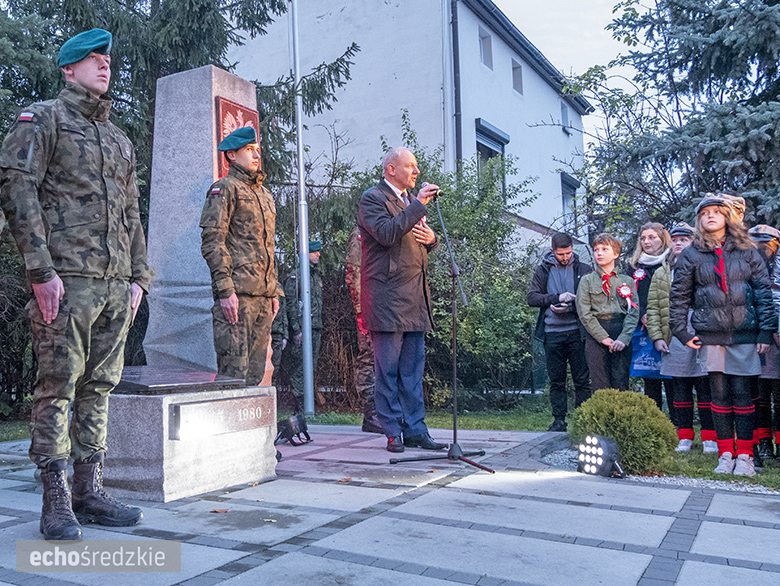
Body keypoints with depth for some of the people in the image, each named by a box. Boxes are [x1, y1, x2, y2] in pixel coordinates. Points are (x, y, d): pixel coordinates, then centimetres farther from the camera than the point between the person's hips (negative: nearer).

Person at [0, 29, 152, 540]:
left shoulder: (120, 141, 24)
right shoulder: (43, 119, 5)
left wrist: (139, 276, 14)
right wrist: (41, 271, -15)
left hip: (116, 284, 6)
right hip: (67, 277, -6)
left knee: (100, 387, 7)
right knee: (58, 387, -4)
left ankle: (90, 491, 15)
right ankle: (57, 503, 3)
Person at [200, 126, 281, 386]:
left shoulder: (264, 194, 23)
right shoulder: (224, 188, -1)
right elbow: (212, 242, -11)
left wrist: (274, 291, 19)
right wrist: (225, 289, -19)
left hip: (263, 295, 8)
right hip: (237, 294, -8)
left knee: (255, 371, 9)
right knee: (234, 370, -8)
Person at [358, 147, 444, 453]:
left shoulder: (412, 200, 22)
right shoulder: (372, 198, -4)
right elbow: (386, 234, -21)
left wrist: (432, 238, 5)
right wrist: (419, 205, -17)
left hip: (415, 297, 8)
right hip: (387, 297, -8)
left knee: (413, 368, 9)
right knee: (388, 370, -1)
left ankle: (415, 430, 15)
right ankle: (393, 433, 7)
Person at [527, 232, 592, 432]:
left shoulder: (584, 270, 6)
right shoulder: (543, 271, 10)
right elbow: (532, 298, 0)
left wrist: (570, 306, -12)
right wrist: (557, 298, -11)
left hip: (577, 332, -1)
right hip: (552, 333, 1)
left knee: (582, 380, 1)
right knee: (556, 381, 7)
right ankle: (559, 420, 13)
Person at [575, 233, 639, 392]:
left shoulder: (627, 281, 12)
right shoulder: (587, 280, 7)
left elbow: (633, 313, 4)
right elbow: (584, 314, -2)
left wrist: (623, 339, -11)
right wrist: (604, 338, -9)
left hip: (622, 338, 1)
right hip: (596, 336, -1)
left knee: (621, 384, -1)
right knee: (600, 387, -3)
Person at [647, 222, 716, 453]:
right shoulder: (662, 273, 13)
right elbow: (652, 307, 11)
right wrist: (657, 336, 1)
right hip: (675, 340, 3)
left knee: (705, 389, 1)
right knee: (680, 390, 8)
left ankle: (709, 438, 11)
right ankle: (685, 437, 17)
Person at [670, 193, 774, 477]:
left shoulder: (746, 251, 7)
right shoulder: (690, 255, 6)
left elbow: (763, 291, 5)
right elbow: (678, 296, 7)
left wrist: (765, 331, -2)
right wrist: (681, 332, 2)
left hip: (744, 332, 0)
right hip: (710, 334, 1)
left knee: (742, 392, 0)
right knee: (719, 393, 4)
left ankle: (745, 455, 9)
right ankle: (725, 453, 13)